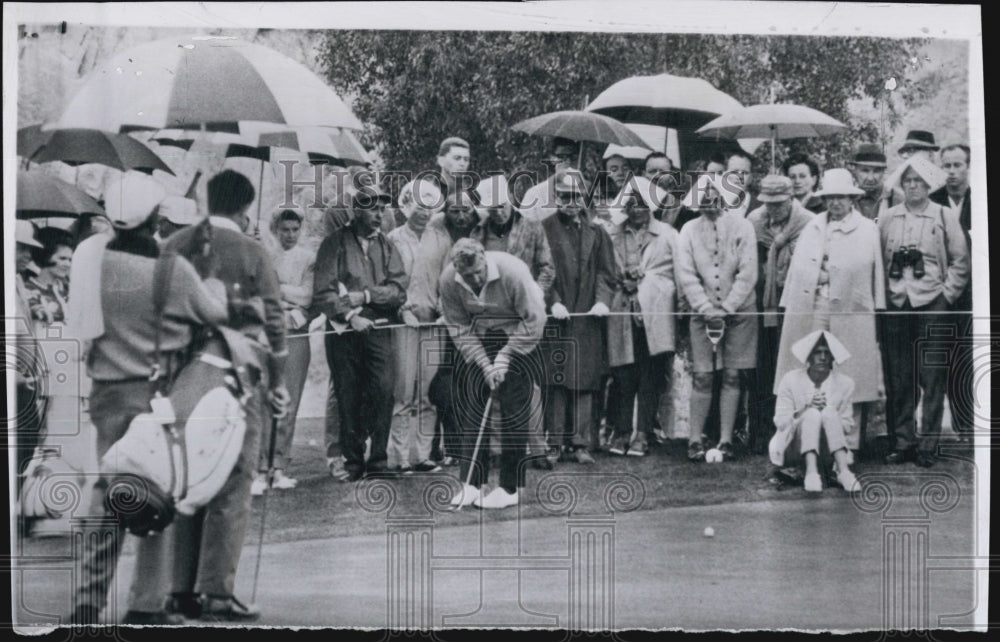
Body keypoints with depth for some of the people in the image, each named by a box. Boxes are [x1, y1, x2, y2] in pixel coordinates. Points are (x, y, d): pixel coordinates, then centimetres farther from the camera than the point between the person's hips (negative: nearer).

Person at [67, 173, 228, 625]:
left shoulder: (94, 257, 0)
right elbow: (215, 314, -2)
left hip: (106, 390, 5)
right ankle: (146, 605, 13)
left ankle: (88, 601, 17)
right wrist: (214, 280, 14)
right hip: (154, 392, -5)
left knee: (107, 488, 13)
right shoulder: (172, 268, -13)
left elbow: (87, 323, 6)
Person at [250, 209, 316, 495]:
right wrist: (290, 307, -7)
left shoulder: (308, 259, 10)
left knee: (290, 403, 1)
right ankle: (261, 470, -6)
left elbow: (307, 296, -1)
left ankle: (279, 468, 8)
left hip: (297, 334, 1)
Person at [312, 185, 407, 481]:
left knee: (383, 389, -11)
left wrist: (365, 295, -11)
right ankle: (352, 461, 11)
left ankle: (378, 460, -2)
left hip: (378, 328, 2)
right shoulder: (334, 243, 4)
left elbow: (399, 289, 2)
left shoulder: (386, 245, 14)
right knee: (348, 397, 0)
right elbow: (323, 292, -4)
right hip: (344, 329, -2)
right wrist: (350, 315, -15)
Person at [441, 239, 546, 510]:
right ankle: (471, 483, 4)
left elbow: (535, 320, -22)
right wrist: (485, 364, -18)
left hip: (518, 333, -4)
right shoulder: (448, 281, -18)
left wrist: (504, 357, -22)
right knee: (470, 402, -2)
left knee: (513, 409, -9)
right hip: (478, 335, 4)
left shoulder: (512, 271, -29)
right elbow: (459, 328, -10)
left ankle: (510, 488, -2)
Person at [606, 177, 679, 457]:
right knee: (624, 376, -1)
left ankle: (644, 433, 5)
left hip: (654, 314, -1)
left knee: (650, 378, -1)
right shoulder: (613, 235, 14)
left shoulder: (667, 234, 11)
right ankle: (622, 431, 7)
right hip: (622, 312, 1)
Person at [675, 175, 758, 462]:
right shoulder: (689, 230, 4)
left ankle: (726, 439, 7)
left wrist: (726, 309, -11)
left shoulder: (742, 226, 0)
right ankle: (695, 439, 2)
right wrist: (707, 310, -11)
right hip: (703, 312, 0)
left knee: (731, 376, 2)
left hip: (738, 312, 0)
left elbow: (748, 274, -5)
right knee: (702, 377, -3)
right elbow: (686, 276, -1)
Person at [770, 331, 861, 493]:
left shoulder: (844, 382, 1)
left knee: (829, 412, -28)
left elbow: (847, 426, 3)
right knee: (812, 413, -30)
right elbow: (780, 422, -5)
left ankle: (843, 470, -41)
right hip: (793, 447, -1)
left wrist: (827, 411, -17)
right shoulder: (790, 379, -4)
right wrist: (806, 409, -21)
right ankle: (811, 472, -47)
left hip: (830, 444, 2)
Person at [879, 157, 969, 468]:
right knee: (900, 377, 4)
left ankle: (928, 445, 8)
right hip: (896, 304, 2)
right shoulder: (887, 219, 8)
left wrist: (947, 292, -3)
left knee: (932, 378, -1)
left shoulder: (945, 216, 3)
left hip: (932, 304, -2)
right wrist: (885, 291, 2)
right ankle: (903, 442, 13)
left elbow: (960, 260, 5)